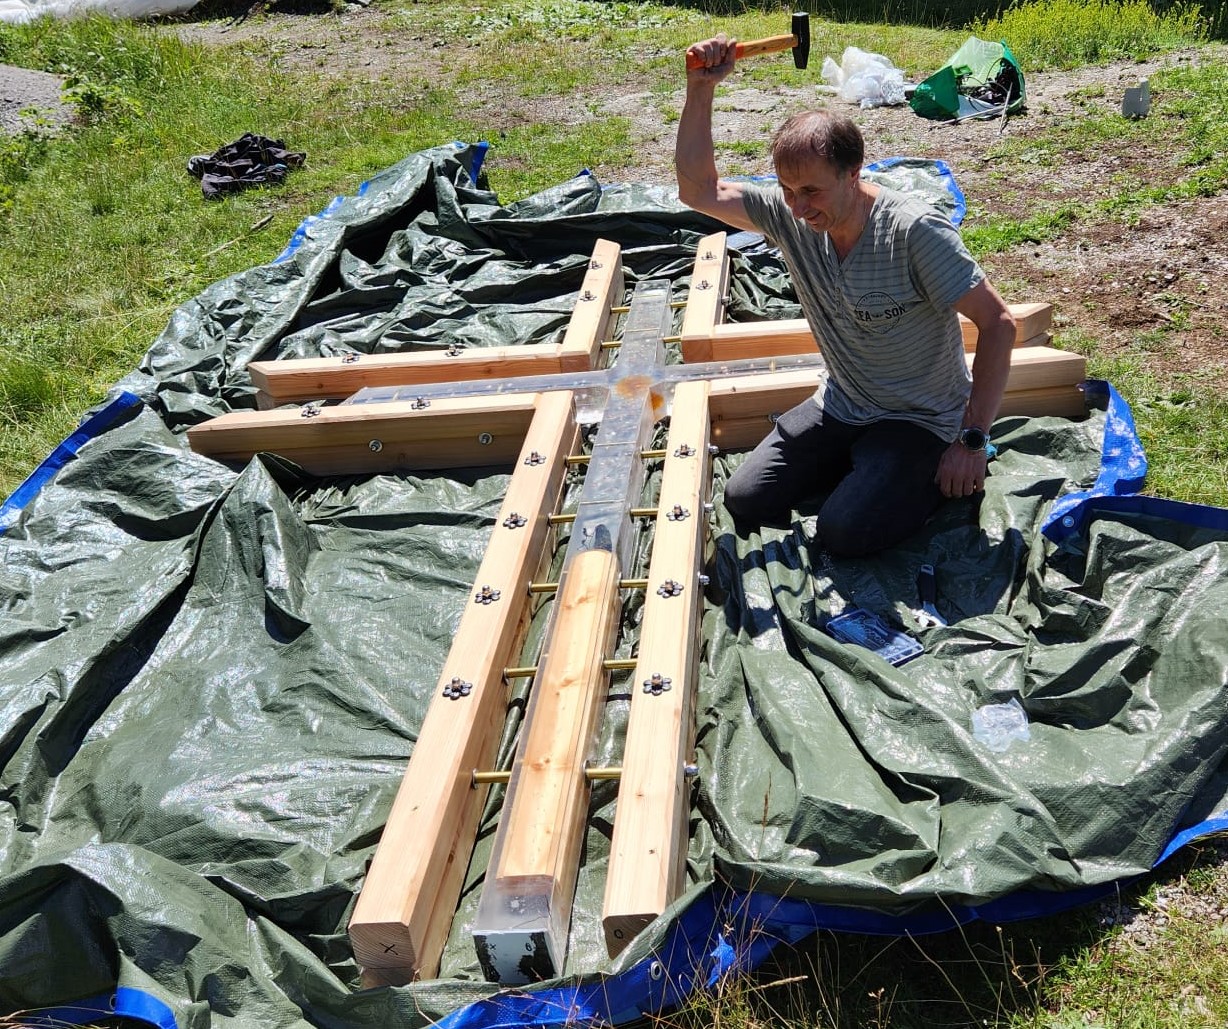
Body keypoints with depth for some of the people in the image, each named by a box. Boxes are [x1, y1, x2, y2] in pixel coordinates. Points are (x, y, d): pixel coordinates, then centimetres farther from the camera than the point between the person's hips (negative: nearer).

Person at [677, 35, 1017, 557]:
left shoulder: (914, 230, -25)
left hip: (921, 419, -6)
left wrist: (973, 440, -23)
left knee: (844, 532, -23)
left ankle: (958, 470, 5)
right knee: (745, 502, -4)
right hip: (840, 406, 6)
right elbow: (699, 190, -6)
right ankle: (869, 466, 16)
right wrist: (701, 88, -18)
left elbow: (998, 323, -23)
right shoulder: (790, 214, -9)